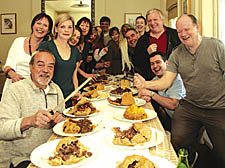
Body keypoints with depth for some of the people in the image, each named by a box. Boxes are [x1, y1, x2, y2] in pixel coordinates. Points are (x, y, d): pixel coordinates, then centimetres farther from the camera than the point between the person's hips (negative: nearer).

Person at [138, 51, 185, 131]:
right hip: (165, 114, 7)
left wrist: (151, 94, -23)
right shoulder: (156, 78, 6)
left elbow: (173, 105, -28)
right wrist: (145, 95, -15)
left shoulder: (175, 78, -19)